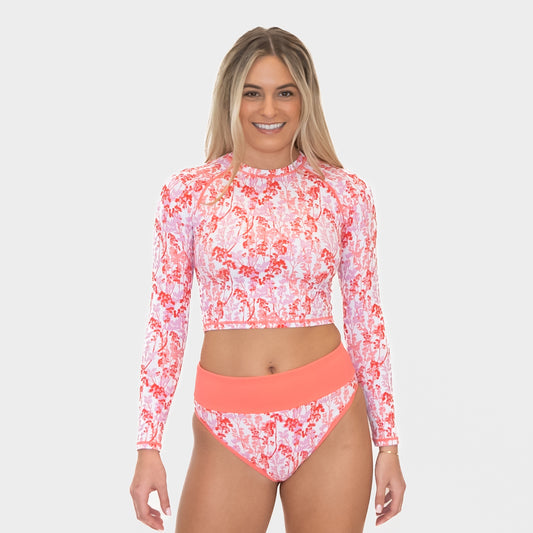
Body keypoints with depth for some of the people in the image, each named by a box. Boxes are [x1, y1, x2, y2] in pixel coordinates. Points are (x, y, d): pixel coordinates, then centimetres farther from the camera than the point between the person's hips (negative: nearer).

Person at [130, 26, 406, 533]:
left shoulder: (345, 194, 2)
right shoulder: (187, 192, 0)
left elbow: (365, 320, 6)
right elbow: (166, 319, 2)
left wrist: (388, 442, 7)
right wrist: (148, 445, -1)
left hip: (330, 423, 1)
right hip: (228, 429, 0)